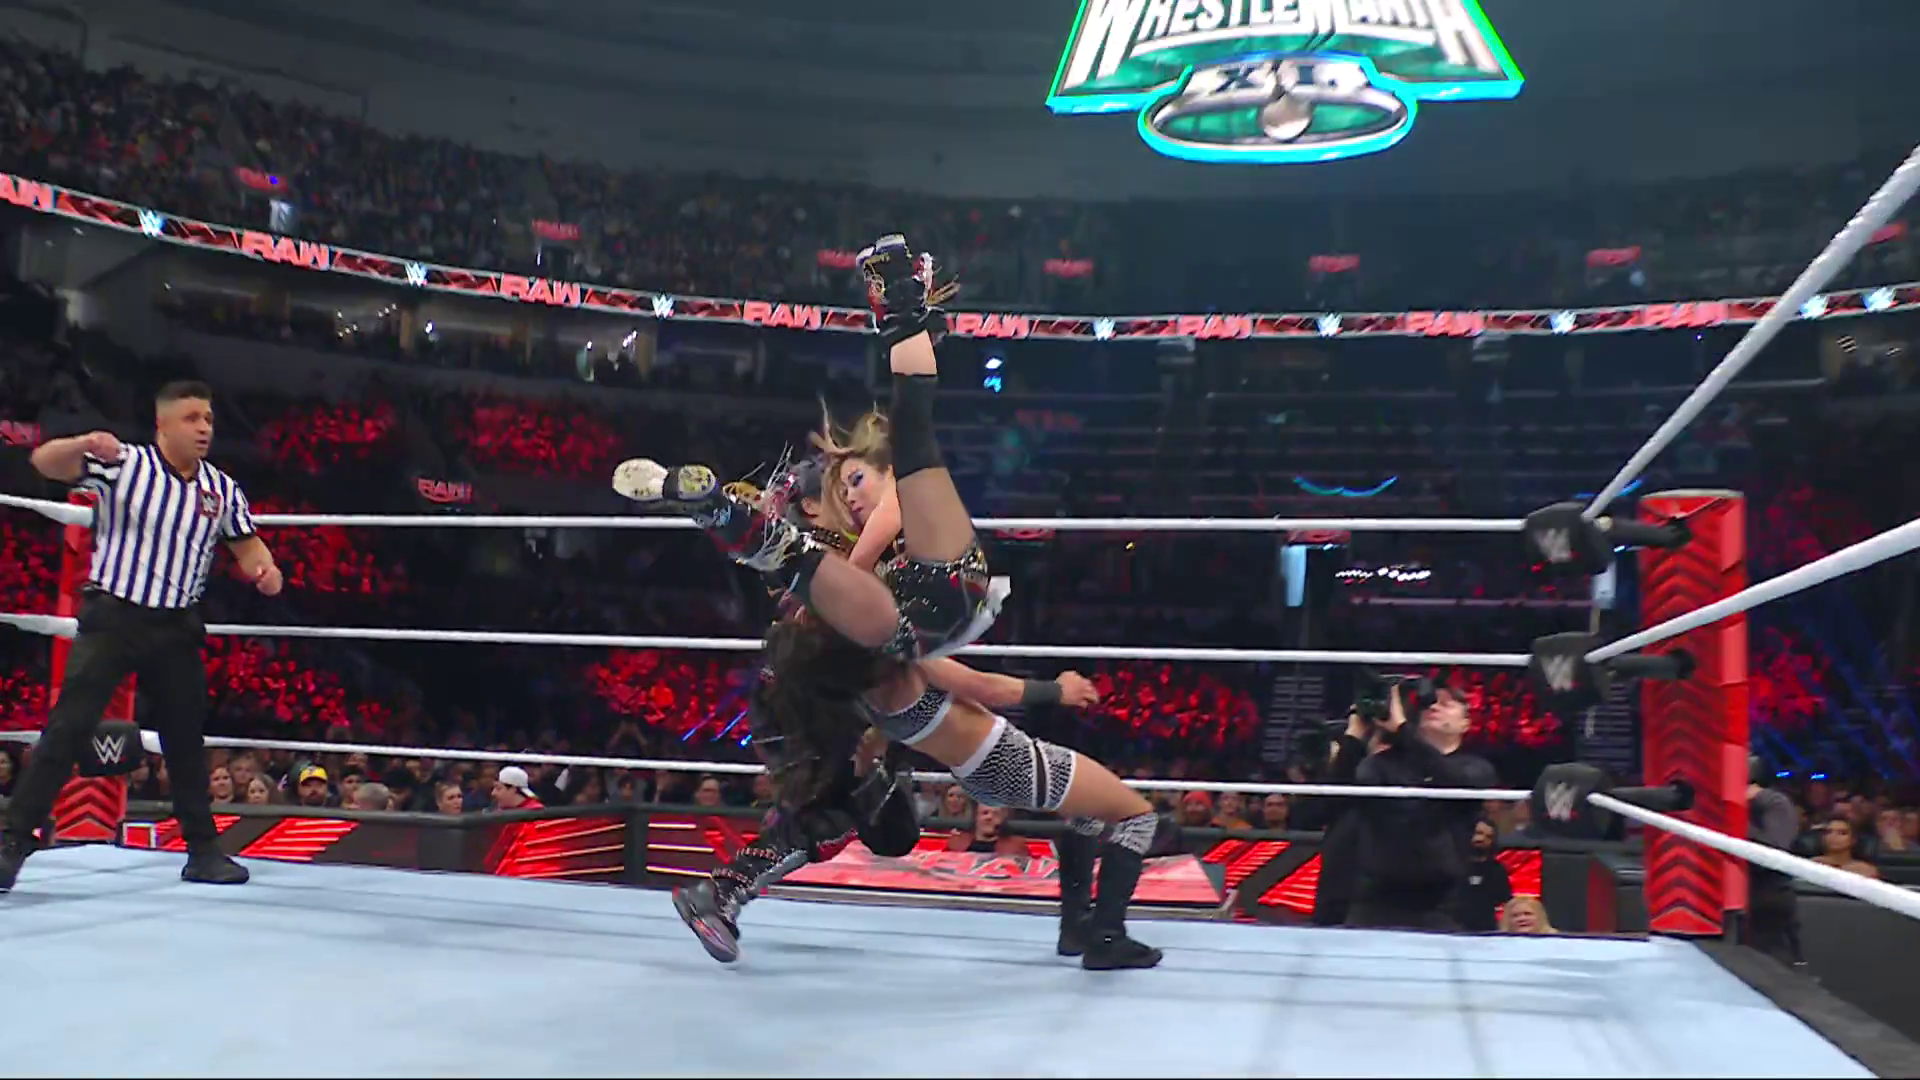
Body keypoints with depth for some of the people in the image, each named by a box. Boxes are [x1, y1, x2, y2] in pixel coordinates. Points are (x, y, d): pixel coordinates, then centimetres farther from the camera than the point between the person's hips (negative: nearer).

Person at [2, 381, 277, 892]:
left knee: (187, 736, 10)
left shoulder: (222, 489, 5)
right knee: (69, 726, -9)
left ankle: (203, 849, 20)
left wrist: (264, 569, -10)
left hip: (177, 627, 4)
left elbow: (247, 545, 14)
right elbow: (45, 462, -14)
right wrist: (83, 444, -36)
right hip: (113, 616, -4)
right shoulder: (124, 465, -6)